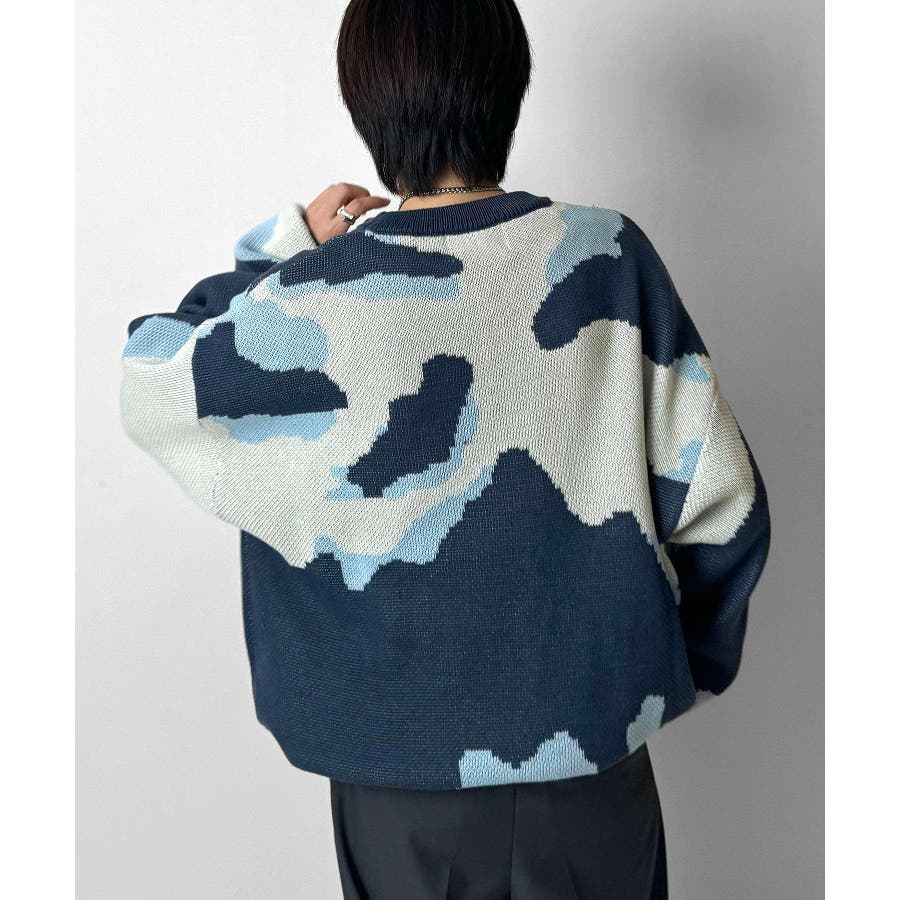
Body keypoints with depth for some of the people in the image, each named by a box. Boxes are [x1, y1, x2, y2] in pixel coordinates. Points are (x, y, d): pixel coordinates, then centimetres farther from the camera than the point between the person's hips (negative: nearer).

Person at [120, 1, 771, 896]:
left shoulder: (321, 299, -19)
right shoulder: (610, 255, -12)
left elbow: (149, 381, -1)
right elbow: (718, 498, -8)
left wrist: (280, 251, 0)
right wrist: (678, 652, 8)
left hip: (412, 759, -1)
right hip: (598, 733, 2)